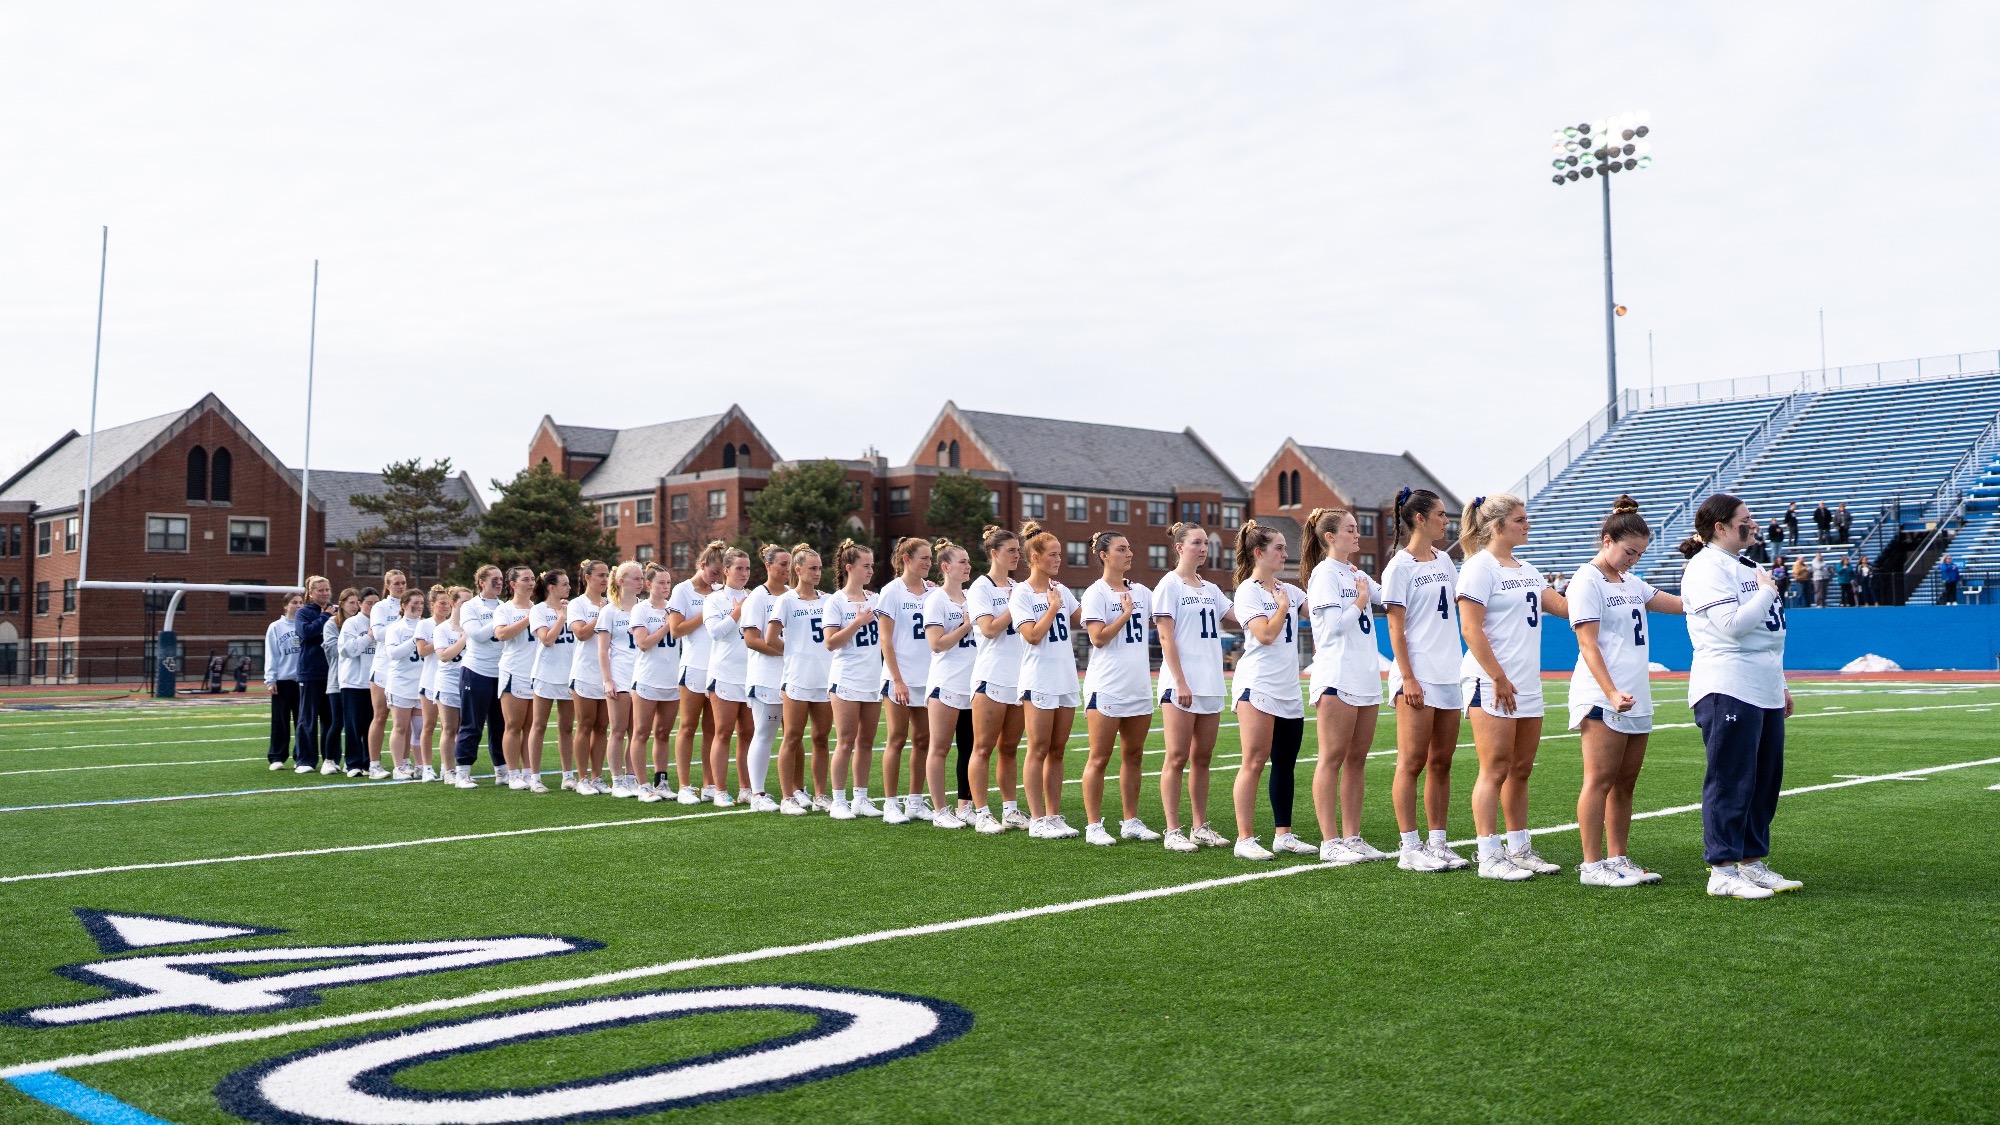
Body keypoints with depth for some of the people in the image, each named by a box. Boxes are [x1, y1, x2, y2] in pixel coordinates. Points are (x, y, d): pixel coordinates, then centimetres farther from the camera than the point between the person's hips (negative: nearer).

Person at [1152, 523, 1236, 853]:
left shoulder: (1211, 589, 16)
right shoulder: (1169, 585, -4)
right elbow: (1166, 637, -10)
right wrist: (1180, 683, -16)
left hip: (1211, 684, 7)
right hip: (1180, 685, -6)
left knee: (1202, 758, 9)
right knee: (1177, 758, -4)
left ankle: (1201, 827, 16)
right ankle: (1172, 831, 0)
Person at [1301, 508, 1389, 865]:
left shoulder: (1358, 575, 17)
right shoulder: (1324, 574, -7)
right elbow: (1334, 626, -15)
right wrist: (1360, 602, -4)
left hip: (1366, 678, 8)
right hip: (1336, 678, -8)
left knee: (1356, 759, 9)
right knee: (1332, 759, -4)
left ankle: (1352, 836, 14)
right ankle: (1330, 842, -1)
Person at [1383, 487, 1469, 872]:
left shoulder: (1443, 561, 14)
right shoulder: (1400, 566, -7)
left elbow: (1462, 601, 24)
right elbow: (1396, 628, -10)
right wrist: (1408, 678, -16)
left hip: (1449, 676, 7)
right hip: (1417, 677, -7)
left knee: (1441, 762, 9)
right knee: (1413, 762, -3)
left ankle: (1437, 843, 15)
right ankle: (1410, 848, 2)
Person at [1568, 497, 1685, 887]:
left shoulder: (1631, 583, 18)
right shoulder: (1587, 581, -7)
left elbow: (1682, 603, 24)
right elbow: (1588, 644, -15)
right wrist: (1611, 693, -23)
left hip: (1637, 699, 8)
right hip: (1601, 699, -8)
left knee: (1626, 783, 9)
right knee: (1600, 780, -6)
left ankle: (1618, 859, 16)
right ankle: (1592, 865, -2)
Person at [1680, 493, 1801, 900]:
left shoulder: (1747, 566, 21)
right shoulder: (1707, 568, -10)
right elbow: (1733, 625, -21)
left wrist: (1780, 684, 24)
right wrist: (1766, 591, -6)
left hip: (1765, 692, 10)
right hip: (1728, 691, -10)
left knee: (1766, 779, 11)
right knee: (1731, 782, -7)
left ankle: (1752, 862, 20)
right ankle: (1722, 871, -1)